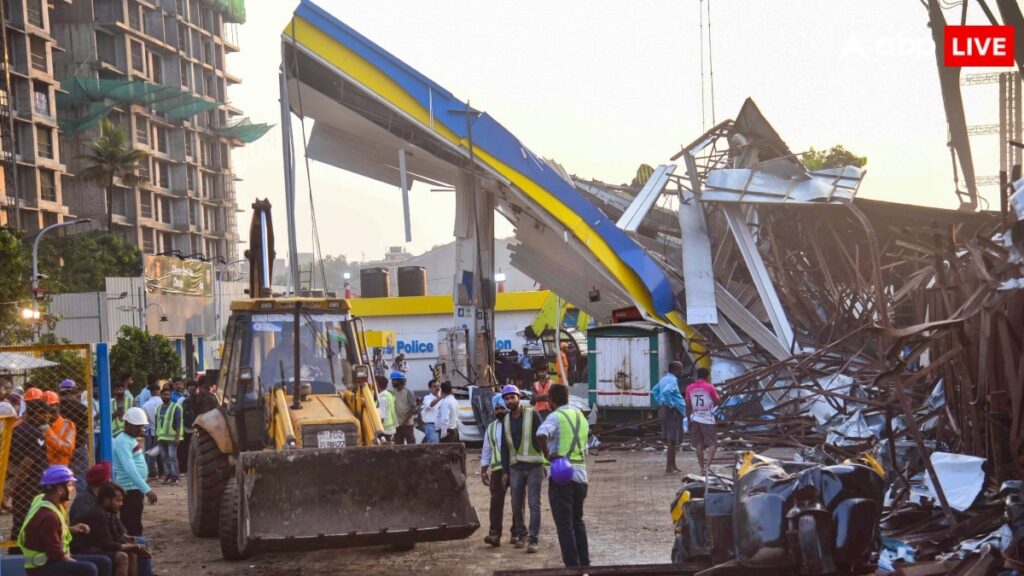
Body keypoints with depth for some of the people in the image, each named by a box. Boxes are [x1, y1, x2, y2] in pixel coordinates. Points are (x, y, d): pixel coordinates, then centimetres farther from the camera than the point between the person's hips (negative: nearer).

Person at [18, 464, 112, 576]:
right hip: (42, 567, -10)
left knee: (103, 563, 7)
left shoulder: (43, 500, 5)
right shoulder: (48, 516, -26)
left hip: (51, 559, 10)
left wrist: (70, 529, 8)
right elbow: (56, 554, -25)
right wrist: (79, 564, -11)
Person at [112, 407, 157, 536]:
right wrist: (147, 490, -33)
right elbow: (130, 469, -28)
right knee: (131, 528, -10)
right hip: (129, 490, -10)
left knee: (136, 526, 13)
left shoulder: (131, 439, 14)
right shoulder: (123, 442, -18)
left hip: (136, 489, 10)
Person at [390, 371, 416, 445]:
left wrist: (405, 420, -18)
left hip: (408, 424, -6)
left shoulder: (408, 392, -9)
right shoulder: (394, 393, 10)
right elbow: (393, 407, 15)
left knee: (411, 444, -3)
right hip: (398, 424, 6)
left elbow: (413, 408, -12)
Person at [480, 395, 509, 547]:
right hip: (497, 469, 3)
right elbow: (486, 451, 17)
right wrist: (483, 471, 11)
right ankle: (494, 534, -11)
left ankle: (517, 533, 16)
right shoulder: (491, 428, 15)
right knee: (496, 500, -6)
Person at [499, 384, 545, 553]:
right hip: (515, 468, 5)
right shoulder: (506, 420, 10)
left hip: (534, 467, -5)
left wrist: (546, 462, -12)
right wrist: (505, 471, 11)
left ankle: (533, 540, -4)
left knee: (534, 504, -5)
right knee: (517, 504, 9)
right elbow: (504, 447, 14)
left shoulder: (532, 414, -6)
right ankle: (521, 533, 26)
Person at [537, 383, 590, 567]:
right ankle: (584, 563, 21)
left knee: (564, 524, -1)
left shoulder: (556, 417, -9)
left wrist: (547, 454, -17)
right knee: (578, 521, 19)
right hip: (580, 474, 7)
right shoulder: (580, 416, 14)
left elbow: (541, 434, -29)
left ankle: (572, 566, -3)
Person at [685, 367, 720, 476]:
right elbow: (718, 401, -1)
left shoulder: (690, 388, 2)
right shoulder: (709, 387, -9)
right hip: (707, 419, -4)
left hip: (695, 419, 4)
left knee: (699, 444, 11)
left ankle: (702, 468, 12)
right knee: (712, 444, -1)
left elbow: (688, 405, 6)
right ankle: (707, 467, -16)